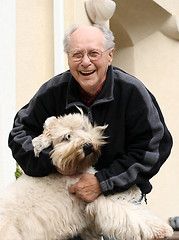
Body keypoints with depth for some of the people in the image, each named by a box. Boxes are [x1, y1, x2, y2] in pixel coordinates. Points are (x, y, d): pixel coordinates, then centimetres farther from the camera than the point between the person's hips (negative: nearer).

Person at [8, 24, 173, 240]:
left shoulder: (132, 91, -17)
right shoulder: (53, 91, -11)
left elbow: (152, 149, -17)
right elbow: (21, 133, -2)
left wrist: (102, 183, -23)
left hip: (123, 192, -1)